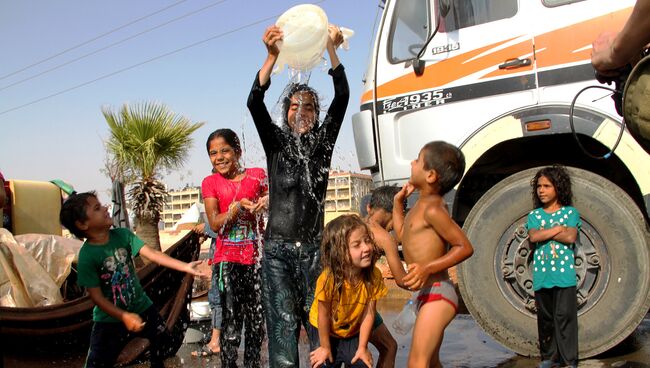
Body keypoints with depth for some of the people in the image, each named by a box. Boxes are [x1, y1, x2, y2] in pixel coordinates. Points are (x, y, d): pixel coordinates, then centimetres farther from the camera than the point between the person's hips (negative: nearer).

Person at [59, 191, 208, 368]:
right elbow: (97, 297, -21)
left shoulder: (122, 234, -11)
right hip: (110, 319, -5)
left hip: (141, 306, 5)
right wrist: (125, 317, -28)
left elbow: (152, 253, -17)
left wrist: (186, 267, -25)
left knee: (162, 339, 21)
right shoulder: (86, 256, -23)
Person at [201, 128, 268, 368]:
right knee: (231, 322, -5)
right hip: (227, 260, -1)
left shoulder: (257, 175, 4)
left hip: (256, 257, 1)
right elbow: (214, 224, -5)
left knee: (256, 319, 9)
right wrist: (238, 207, -20)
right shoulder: (210, 183, 3)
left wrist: (269, 202, -13)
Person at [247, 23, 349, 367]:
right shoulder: (275, 141, 7)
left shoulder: (322, 141, 9)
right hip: (278, 248, -1)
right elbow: (254, 103, -9)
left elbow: (342, 98, -2)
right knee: (283, 322, -5)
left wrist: (332, 49, -14)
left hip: (313, 247, 1)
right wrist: (272, 56, -22)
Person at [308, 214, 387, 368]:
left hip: (353, 333, 3)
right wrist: (325, 347, -11)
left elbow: (368, 313, -17)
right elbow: (323, 315, -22)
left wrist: (362, 347, -11)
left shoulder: (374, 276, -24)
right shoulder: (328, 279, -35)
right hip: (322, 331, -3)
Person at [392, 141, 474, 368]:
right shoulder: (422, 204, 14)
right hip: (429, 296, 11)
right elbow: (402, 235, 27)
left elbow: (465, 247, -20)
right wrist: (398, 202, 19)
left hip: (437, 295, -11)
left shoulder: (432, 209, -17)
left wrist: (428, 268, -28)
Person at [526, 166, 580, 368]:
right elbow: (533, 237, -8)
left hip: (564, 274, -3)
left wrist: (544, 232, -9)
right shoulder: (534, 215, 10)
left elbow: (571, 237, -12)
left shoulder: (570, 212, 4)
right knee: (545, 318, 8)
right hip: (541, 275, 3)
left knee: (564, 316, -4)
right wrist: (558, 229, -11)